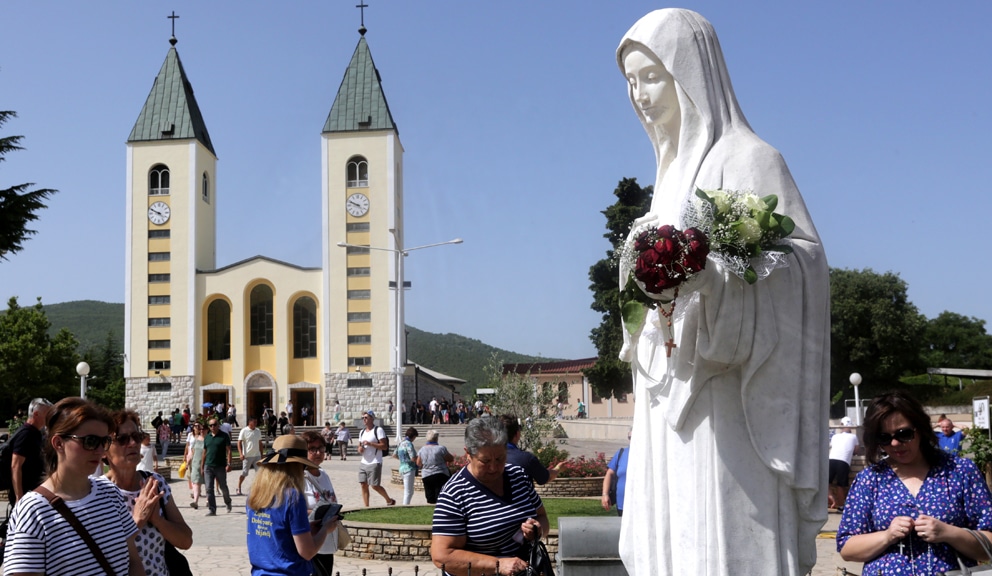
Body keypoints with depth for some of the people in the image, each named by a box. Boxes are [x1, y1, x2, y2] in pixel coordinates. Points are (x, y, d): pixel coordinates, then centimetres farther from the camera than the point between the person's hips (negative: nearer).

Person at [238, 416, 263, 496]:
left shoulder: (258, 431, 9)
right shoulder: (244, 431, -6)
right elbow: (239, 443, -8)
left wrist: (261, 454, 15)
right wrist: (241, 454, -18)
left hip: (257, 455, 4)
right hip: (247, 456, -4)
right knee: (244, 473, 1)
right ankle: (239, 488, 15)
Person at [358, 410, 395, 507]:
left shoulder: (378, 430, -7)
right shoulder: (362, 432, 16)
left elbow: (384, 446, -14)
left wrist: (370, 443, -21)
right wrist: (360, 448, 0)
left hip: (375, 463, -7)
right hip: (363, 463, 7)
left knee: (375, 486, -5)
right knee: (363, 485, 1)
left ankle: (389, 500, 16)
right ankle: (366, 507, 5)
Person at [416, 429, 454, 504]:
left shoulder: (422, 449, -1)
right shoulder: (441, 448, -14)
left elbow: (418, 464, 8)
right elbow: (451, 459, -5)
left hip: (426, 476, 4)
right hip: (440, 475, -4)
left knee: (430, 499, 12)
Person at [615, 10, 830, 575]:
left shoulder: (747, 158, -4)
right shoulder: (674, 171, 20)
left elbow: (804, 256, -14)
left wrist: (710, 274, -26)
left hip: (724, 398, -8)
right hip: (672, 400, 8)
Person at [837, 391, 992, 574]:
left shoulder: (960, 470, 3)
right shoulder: (869, 478, 5)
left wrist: (947, 533, -13)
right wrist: (887, 536, -9)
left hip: (951, 570, -1)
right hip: (885, 571, 1)